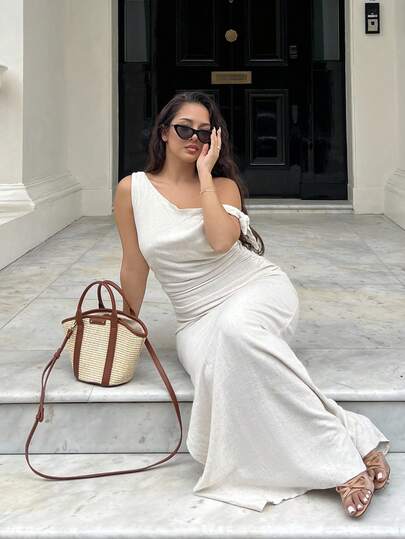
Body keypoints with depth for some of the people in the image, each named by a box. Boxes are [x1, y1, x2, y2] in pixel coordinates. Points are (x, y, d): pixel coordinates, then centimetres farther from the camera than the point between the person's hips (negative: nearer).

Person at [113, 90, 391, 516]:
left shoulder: (222, 185, 2)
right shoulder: (133, 190, 2)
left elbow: (222, 240, -19)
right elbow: (134, 266, 9)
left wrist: (204, 173, -12)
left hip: (259, 288, -1)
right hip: (198, 318, 1)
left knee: (236, 327, -39)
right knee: (220, 374, -35)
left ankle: (343, 452, -35)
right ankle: (351, 437, -28)